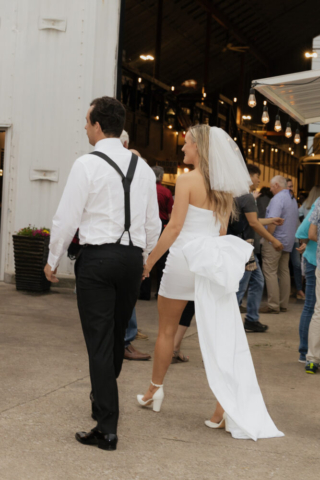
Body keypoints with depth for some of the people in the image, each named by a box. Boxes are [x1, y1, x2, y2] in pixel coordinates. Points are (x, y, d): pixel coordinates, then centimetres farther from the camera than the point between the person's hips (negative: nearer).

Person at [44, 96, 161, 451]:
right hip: (133, 257, 6)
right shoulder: (142, 167, 9)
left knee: (99, 342, -3)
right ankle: (102, 401, 38)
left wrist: (53, 260, 4)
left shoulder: (87, 164, -9)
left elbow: (67, 218, -8)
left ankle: (107, 430, -1)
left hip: (97, 257, -6)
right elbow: (153, 222, 13)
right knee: (117, 337, 19)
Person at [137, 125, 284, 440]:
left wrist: (150, 261, -9)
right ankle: (224, 409, -1)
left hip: (184, 258, -5)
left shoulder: (187, 180, -10)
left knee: (167, 330, 12)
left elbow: (174, 227, -15)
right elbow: (221, 231, 14)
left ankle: (154, 392, 28)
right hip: (212, 260, 6)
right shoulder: (224, 187, 9)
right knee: (220, 336, 2)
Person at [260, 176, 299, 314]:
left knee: (270, 272, -6)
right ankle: (284, 304, 15)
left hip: (275, 241, -9)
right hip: (288, 242, 9)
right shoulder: (293, 199, 15)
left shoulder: (278, 198, -15)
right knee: (284, 272, 11)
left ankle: (273, 305, -7)